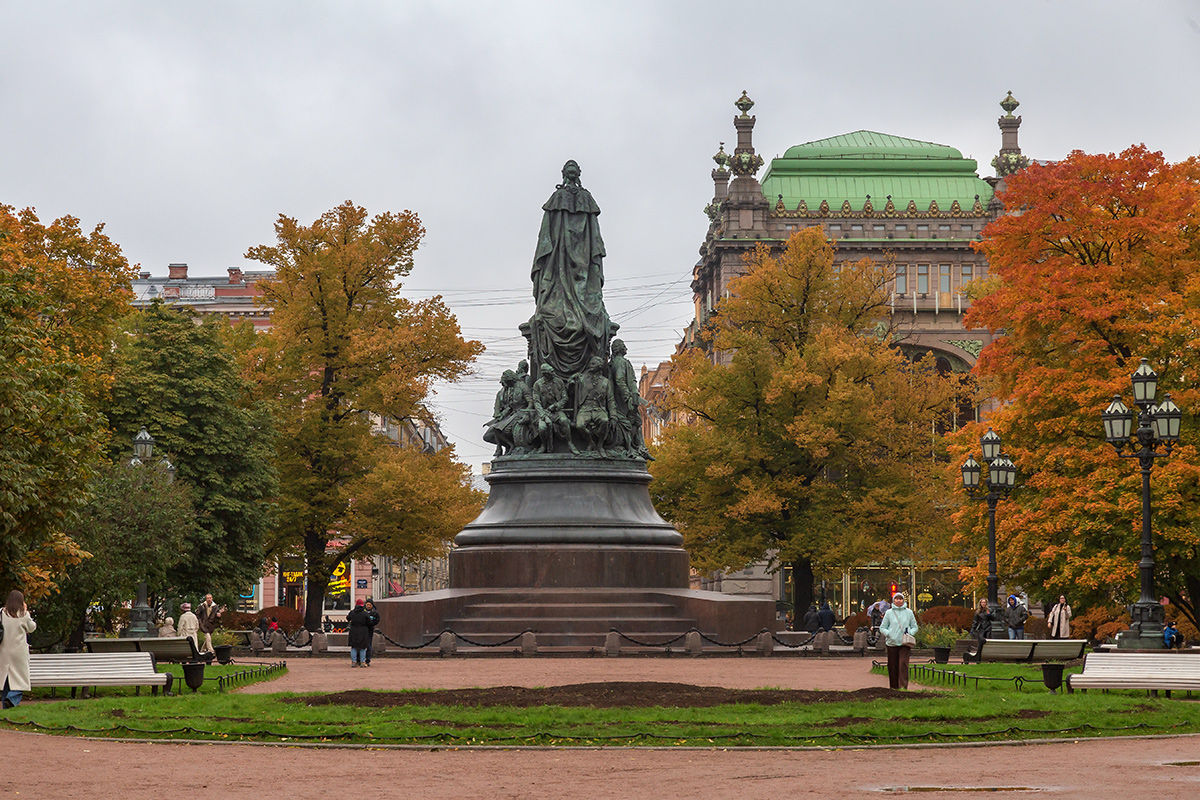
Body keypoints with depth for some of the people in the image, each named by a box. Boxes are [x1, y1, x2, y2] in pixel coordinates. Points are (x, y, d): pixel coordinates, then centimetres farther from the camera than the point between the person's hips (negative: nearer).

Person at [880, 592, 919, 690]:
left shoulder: (909, 612, 9)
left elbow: (915, 627, 15)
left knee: (903, 664, -15)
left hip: (904, 643, -1)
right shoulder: (889, 613, 8)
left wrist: (909, 633, -5)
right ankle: (893, 687, 14)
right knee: (893, 667, 4)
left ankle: (903, 686, -19)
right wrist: (888, 634, -8)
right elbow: (882, 628, 11)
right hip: (892, 643, 1)